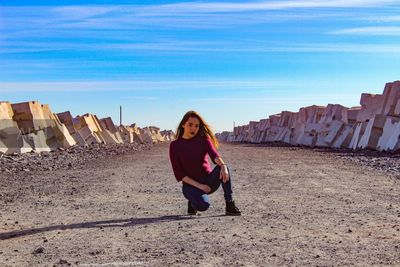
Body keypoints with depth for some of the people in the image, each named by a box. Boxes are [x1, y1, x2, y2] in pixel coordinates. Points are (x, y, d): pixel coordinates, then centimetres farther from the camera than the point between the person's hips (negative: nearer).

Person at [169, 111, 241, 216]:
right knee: (203, 205, -33)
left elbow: (213, 154, -17)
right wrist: (199, 186, -18)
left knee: (223, 168, -28)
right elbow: (178, 174, -9)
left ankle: (230, 205, -18)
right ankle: (193, 201, 3)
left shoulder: (203, 139, 3)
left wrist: (223, 165, -40)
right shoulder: (175, 145, -5)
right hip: (191, 185, -3)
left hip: (208, 181, 3)